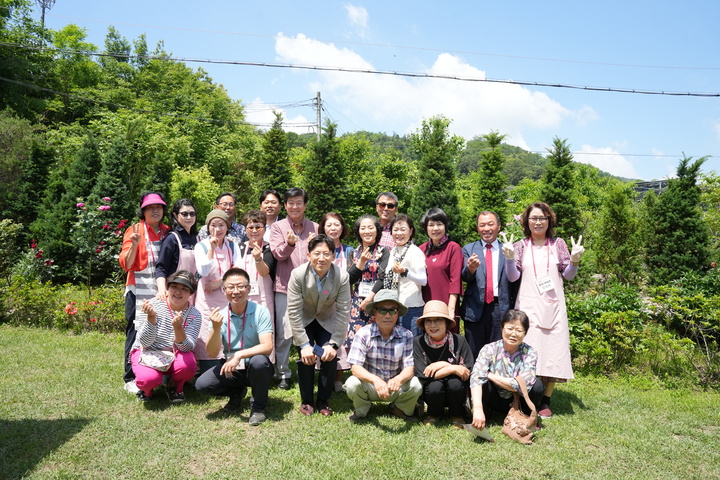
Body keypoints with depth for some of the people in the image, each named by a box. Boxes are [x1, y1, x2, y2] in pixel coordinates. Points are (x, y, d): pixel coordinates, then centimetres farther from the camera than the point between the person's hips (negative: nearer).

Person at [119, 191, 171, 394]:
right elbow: (126, 263, -7)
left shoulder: (167, 232, 14)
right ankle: (130, 379, 4)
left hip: (162, 291, 4)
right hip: (139, 291, -4)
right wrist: (134, 245, -21)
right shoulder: (135, 230, 1)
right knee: (136, 332, -4)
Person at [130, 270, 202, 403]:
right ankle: (146, 389, 7)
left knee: (188, 364, -31)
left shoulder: (194, 315, -11)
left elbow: (186, 348, -22)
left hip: (172, 355, 2)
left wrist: (178, 328, -41)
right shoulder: (154, 305, -15)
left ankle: (175, 388, 4)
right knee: (149, 378, -33)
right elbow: (145, 342, -20)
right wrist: (151, 317, -36)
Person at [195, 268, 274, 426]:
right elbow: (212, 353, -10)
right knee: (202, 384, -20)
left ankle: (258, 407, -6)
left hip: (256, 370, -3)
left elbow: (267, 346, -23)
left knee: (259, 361, -36)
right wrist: (216, 328, -26)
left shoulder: (260, 311, -14)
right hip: (230, 368, 3)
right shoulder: (219, 315, -4)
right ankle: (237, 393, 14)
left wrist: (238, 355, -34)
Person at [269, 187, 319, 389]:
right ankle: (283, 373, 15)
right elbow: (278, 253, -6)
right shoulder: (278, 226, 6)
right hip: (285, 286, -1)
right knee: (284, 333, 0)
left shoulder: (314, 228, 11)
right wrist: (289, 243, -27)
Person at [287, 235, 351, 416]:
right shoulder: (298, 275, -26)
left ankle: (323, 401, 9)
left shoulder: (342, 277, -24)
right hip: (304, 322, -1)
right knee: (306, 358, -13)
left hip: (328, 322, 1)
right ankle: (306, 401, 9)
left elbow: (343, 313, -19)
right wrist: (304, 344, -25)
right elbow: (294, 313, -23)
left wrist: (334, 344, -22)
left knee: (330, 358, -12)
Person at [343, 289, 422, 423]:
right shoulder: (364, 334, -15)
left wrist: (398, 379, -40)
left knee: (416, 385, -27)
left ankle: (400, 409, 9)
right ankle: (361, 410, 6)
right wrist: (375, 380, -41)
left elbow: (409, 368, -16)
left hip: (395, 387, 1)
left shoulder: (406, 335, -10)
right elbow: (356, 367, -21)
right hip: (370, 385, -1)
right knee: (352, 384, -31)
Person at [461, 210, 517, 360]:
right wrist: (471, 268, -27)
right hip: (475, 308, 0)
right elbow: (465, 277, -4)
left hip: (501, 308, 0)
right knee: (473, 355, 6)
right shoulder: (468, 250, 8)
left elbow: (515, 281, 7)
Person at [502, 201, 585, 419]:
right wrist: (509, 257, -16)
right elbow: (513, 277, 0)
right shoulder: (520, 246, 7)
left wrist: (574, 260, -11)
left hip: (553, 306, 1)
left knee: (553, 351, 1)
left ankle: (545, 402, 12)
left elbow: (568, 275, 7)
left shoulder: (558, 244, 9)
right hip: (527, 307, -1)